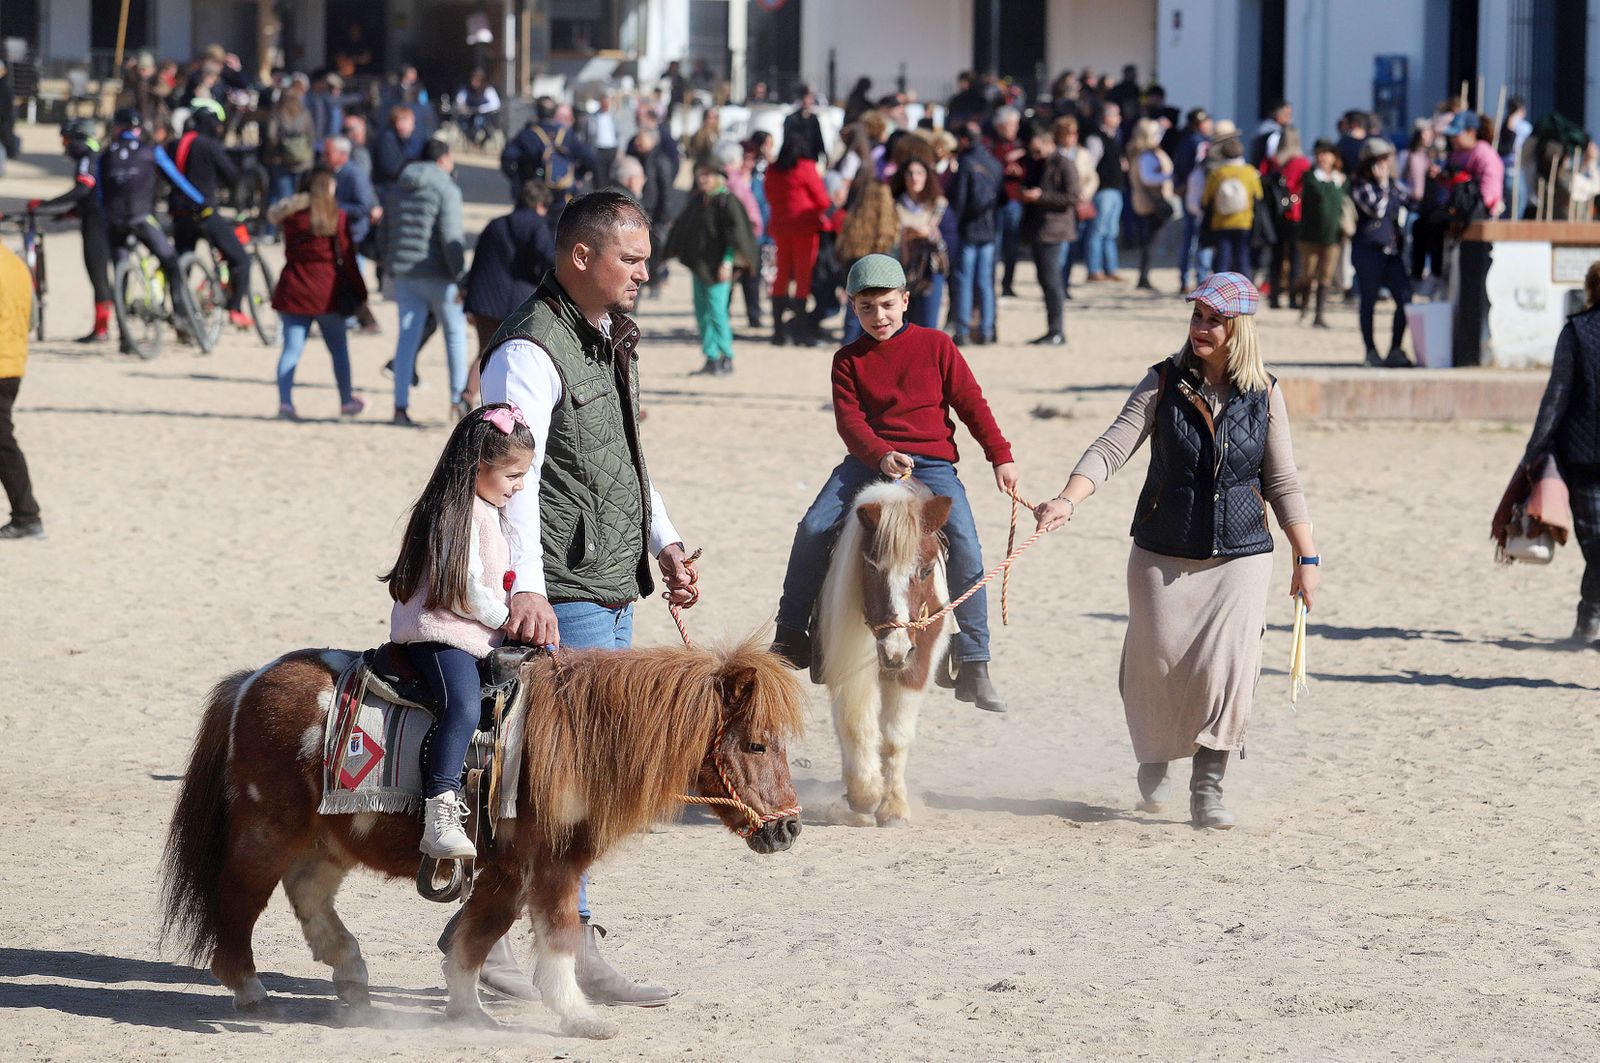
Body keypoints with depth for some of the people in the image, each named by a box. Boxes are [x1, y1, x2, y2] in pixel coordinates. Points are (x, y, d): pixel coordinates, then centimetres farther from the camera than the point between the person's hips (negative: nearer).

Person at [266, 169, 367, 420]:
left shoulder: (290, 214, 1)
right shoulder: (339, 217, -7)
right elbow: (346, 258, -6)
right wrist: (359, 295, -1)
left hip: (292, 291, 2)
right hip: (327, 293, -2)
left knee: (292, 348, 1)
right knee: (338, 348, 13)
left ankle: (285, 400, -13)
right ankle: (346, 401, 23)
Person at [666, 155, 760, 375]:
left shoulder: (726, 201, -9)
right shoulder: (697, 200, 12)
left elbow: (735, 233, -13)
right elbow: (683, 229, 21)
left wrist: (728, 261, -18)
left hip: (716, 266, -8)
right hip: (698, 265, 8)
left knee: (716, 312, -9)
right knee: (702, 314, 8)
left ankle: (727, 359, 0)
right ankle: (711, 359, 14)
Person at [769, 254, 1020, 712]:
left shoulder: (935, 345, 7)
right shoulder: (849, 360, 9)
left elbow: (971, 403, 9)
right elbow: (849, 420, -3)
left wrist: (1001, 456, 3)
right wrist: (881, 456, -21)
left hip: (931, 463, -2)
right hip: (868, 461, 2)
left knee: (964, 545, -23)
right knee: (813, 528, -19)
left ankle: (974, 670, -17)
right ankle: (791, 640, -3)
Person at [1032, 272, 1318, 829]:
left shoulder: (1264, 395, 0)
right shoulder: (1163, 383, -3)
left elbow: (1282, 482, 6)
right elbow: (1111, 449, -11)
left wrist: (1307, 558, 6)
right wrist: (1068, 500, -27)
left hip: (1240, 556, 0)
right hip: (1163, 553, 0)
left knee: (1225, 666, -13)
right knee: (1158, 663, 4)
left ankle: (1208, 789, -4)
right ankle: (1154, 760, 33)